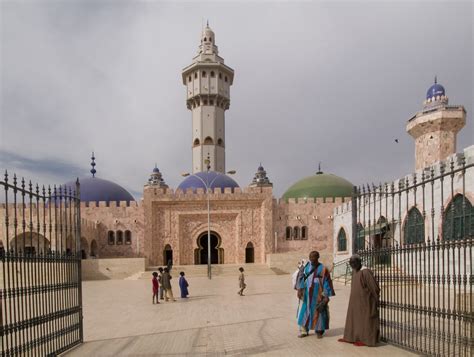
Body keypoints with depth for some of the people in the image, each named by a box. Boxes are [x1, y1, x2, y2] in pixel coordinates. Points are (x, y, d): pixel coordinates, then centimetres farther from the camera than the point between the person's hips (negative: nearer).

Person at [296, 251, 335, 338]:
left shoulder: (322, 269, -7)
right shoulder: (306, 266, 2)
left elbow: (327, 282, -6)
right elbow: (300, 278, 2)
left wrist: (326, 296, -10)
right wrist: (299, 289, -9)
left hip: (317, 294, -3)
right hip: (307, 293, 3)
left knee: (318, 312, 4)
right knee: (305, 310, 5)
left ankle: (319, 331, 19)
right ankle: (304, 330, 16)